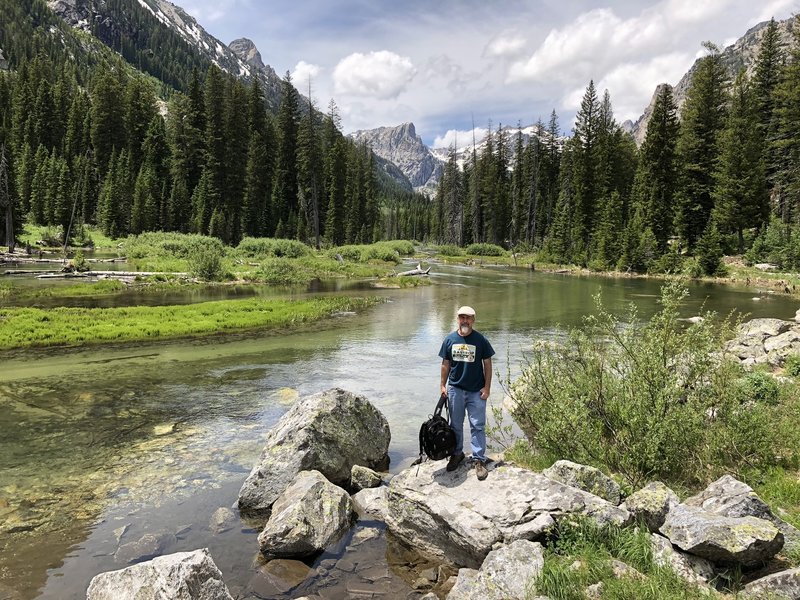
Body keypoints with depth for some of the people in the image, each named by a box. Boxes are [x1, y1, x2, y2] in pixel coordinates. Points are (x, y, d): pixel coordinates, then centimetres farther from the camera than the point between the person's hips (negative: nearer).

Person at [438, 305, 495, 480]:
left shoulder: (480, 340, -7)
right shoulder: (450, 339, -1)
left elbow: (487, 364, -3)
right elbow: (445, 364, 6)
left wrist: (487, 387, -8)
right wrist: (443, 385, 2)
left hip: (476, 391, -2)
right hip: (455, 389, 3)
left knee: (478, 426, 1)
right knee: (456, 424, 14)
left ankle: (479, 459, 10)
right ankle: (457, 453, 31)